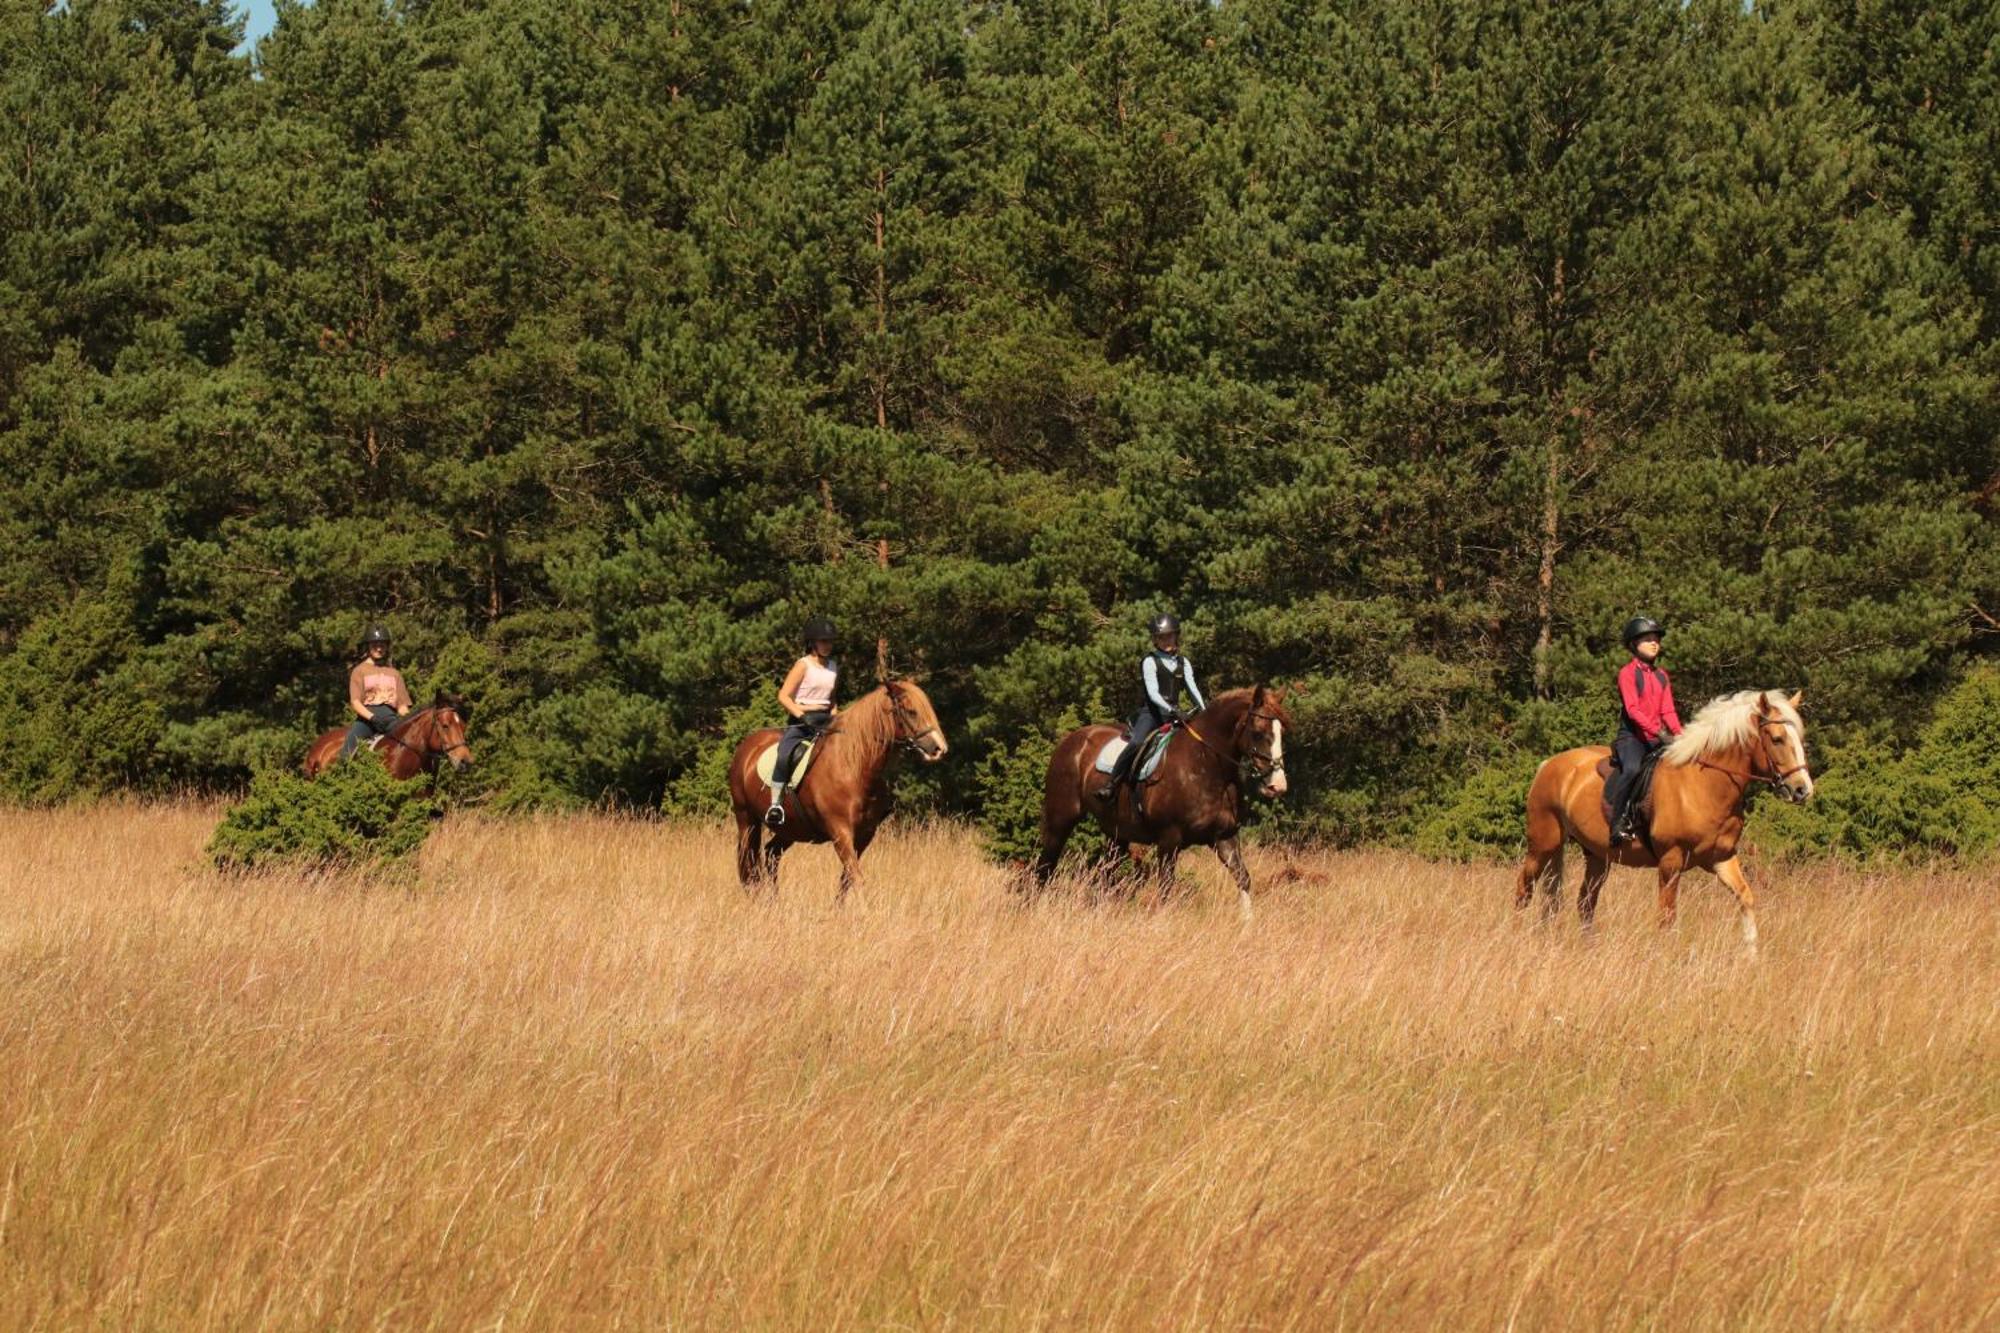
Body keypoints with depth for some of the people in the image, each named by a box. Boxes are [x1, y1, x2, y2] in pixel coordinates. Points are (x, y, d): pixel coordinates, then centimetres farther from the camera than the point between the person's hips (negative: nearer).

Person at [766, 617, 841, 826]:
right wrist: (801, 715, -19)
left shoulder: (834, 667, 15)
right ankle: (775, 804, -27)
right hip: (800, 722, -6)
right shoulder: (803, 665, -2)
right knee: (785, 755, -30)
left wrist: (835, 714, 7)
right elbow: (783, 697, -7)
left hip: (826, 722, 6)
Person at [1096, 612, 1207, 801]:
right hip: (1151, 713, -6)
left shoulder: (1184, 663, 16)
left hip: (1174, 713, 6)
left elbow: (1193, 689, 9)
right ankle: (1110, 785, -28)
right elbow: (1152, 692, -13)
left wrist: (1203, 712, -9)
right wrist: (1171, 710, -28)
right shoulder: (1150, 662, -1)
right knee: (1137, 743, -30)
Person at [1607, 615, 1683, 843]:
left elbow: (1667, 711, 13)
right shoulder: (1628, 673, -4)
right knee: (1632, 769, -33)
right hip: (1631, 736, -7)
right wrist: (1658, 731, -24)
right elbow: (1632, 709, -15)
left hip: (1657, 738, 7)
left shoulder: (1661, 675, 17)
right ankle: (1618, 823, -27)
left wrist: (1678, 733, -6)